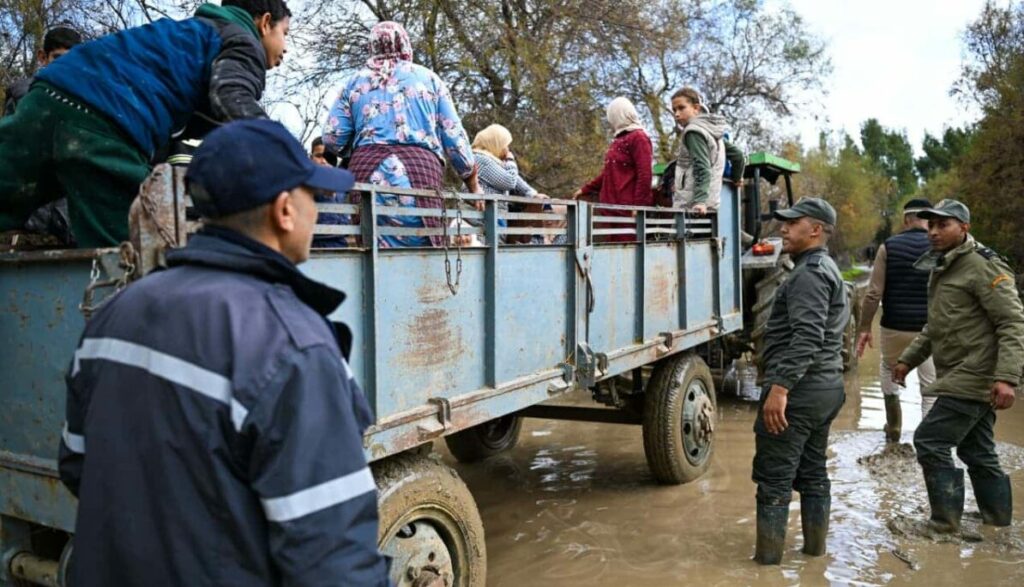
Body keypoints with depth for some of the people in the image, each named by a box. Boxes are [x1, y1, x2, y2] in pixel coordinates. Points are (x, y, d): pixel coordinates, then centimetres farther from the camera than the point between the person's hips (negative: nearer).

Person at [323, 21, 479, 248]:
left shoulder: (355, 82, 18)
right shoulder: (428, 78, 16)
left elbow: (332, 139, 10)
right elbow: (454, 135, 11)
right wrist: (473, 183, 20)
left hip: (369, 173, 2)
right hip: (420, 169, -1)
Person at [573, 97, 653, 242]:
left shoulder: (638, 138, -5)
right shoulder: (618, 141, 21)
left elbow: (644, 175, -14)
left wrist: (638, 206, -19)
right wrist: (585, 190, 30)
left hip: (628, 209, -8)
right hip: (611, 208, 8)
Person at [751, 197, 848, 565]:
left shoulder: (809, 273, -15)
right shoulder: (827, 269, 19)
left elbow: (807, 337, -27)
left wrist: (780, 387, -30)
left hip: (798, 391, -11)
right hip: (827, 387, 11)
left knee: (774, 478, -4)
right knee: (813, 473, 17)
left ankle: (768, 554, 2)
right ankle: (815, 546, 26)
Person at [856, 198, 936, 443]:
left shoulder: (888, 246, -4)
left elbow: (874, 292, -7)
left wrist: (864, 327, 0)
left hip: (895, 327, 0)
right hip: (931, 329, 0)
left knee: (888, 369, 25)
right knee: (930, 387, 9)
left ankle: (893, 429, 26)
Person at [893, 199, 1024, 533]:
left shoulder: (981, 267, -14)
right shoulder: (942, 269, 15)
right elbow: (936, 327, 25)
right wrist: (908, 359, 20)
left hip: (974, 380, -9)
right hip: (961, 379, 10)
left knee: (930, 442, -9)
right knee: (977, 452, 16)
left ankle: (945, 522, 1)